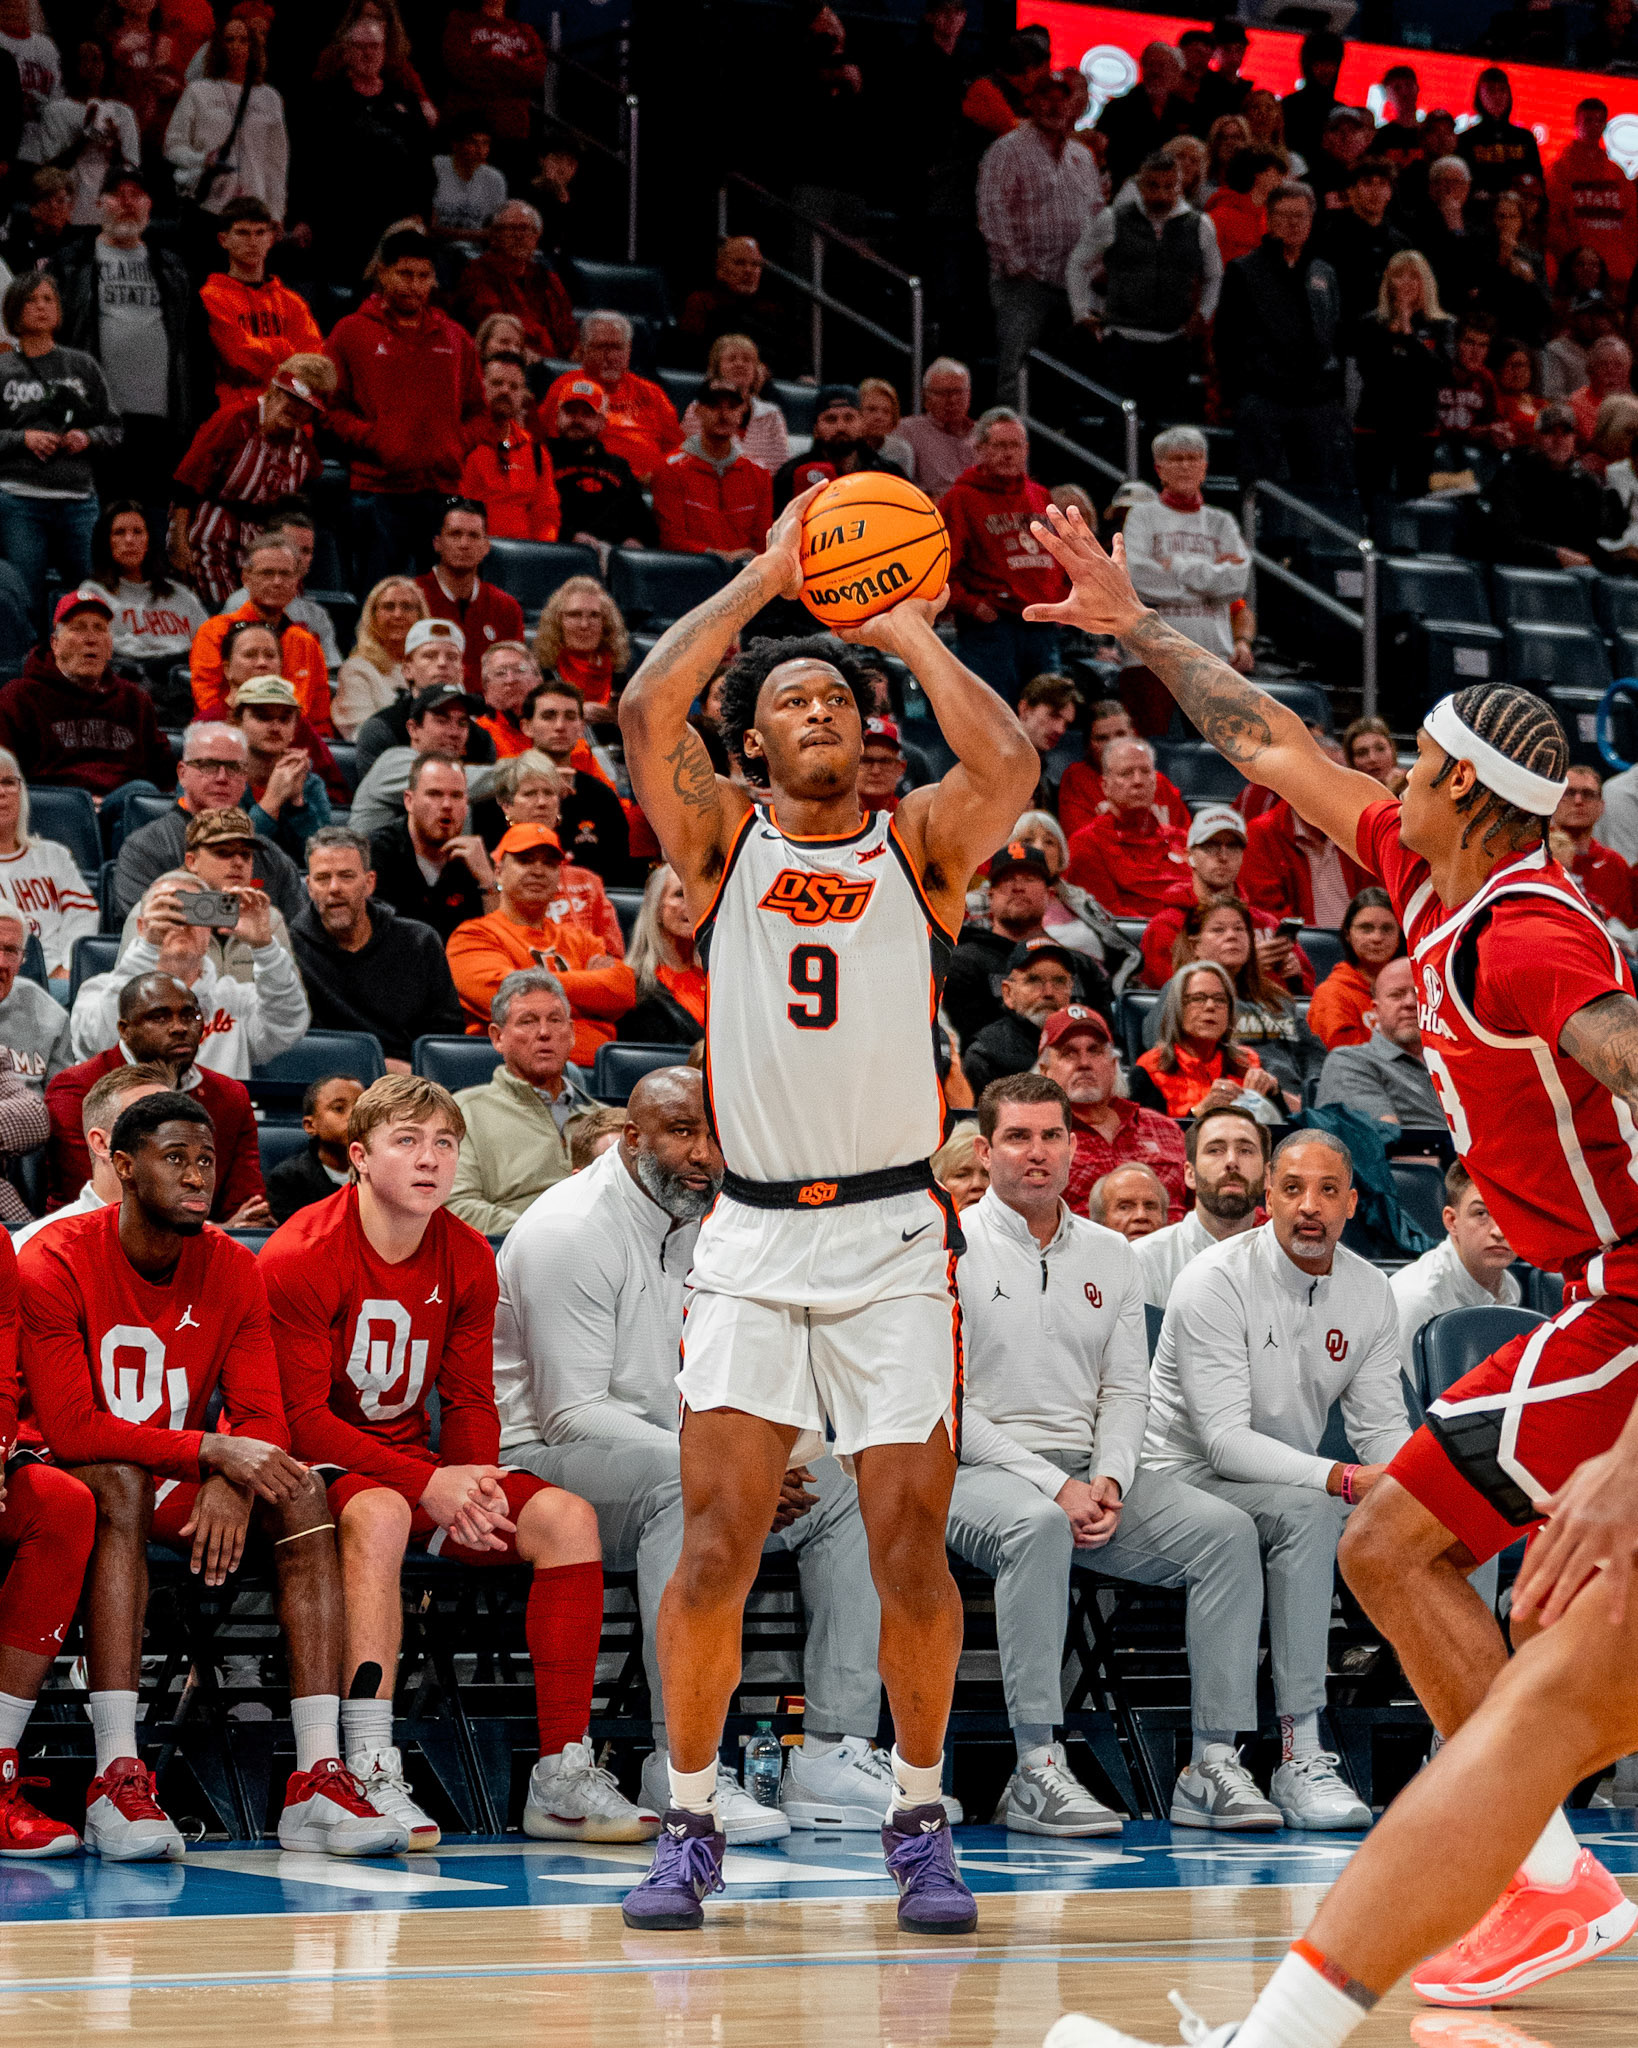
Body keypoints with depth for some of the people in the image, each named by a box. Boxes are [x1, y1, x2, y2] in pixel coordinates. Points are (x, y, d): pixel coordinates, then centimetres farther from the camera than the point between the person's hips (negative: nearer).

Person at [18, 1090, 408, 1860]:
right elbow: (70, 1430, -23)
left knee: (299, 1489, -21)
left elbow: (263, 1419, -5)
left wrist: (231, 1483, -29)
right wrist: (213, 1450, -30)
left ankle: (319, 1776, -30)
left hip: (180, 1488, 5)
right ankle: (117, 1776, -43)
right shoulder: (55, 1263, -16)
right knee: (121, 1484, -37)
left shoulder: (232, 1269, -1)